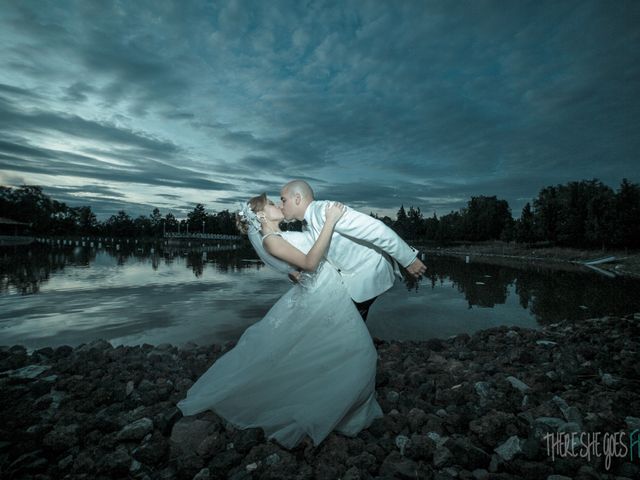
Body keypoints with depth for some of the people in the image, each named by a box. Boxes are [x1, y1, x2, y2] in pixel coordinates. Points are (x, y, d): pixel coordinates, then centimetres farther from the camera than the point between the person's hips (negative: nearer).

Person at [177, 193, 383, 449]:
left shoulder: (281, 236, 13)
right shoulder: (270, 240, -17)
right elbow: (309, 263, -27)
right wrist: (330, 220, -26)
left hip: (327, 295, 9)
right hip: (321, 300, -9)